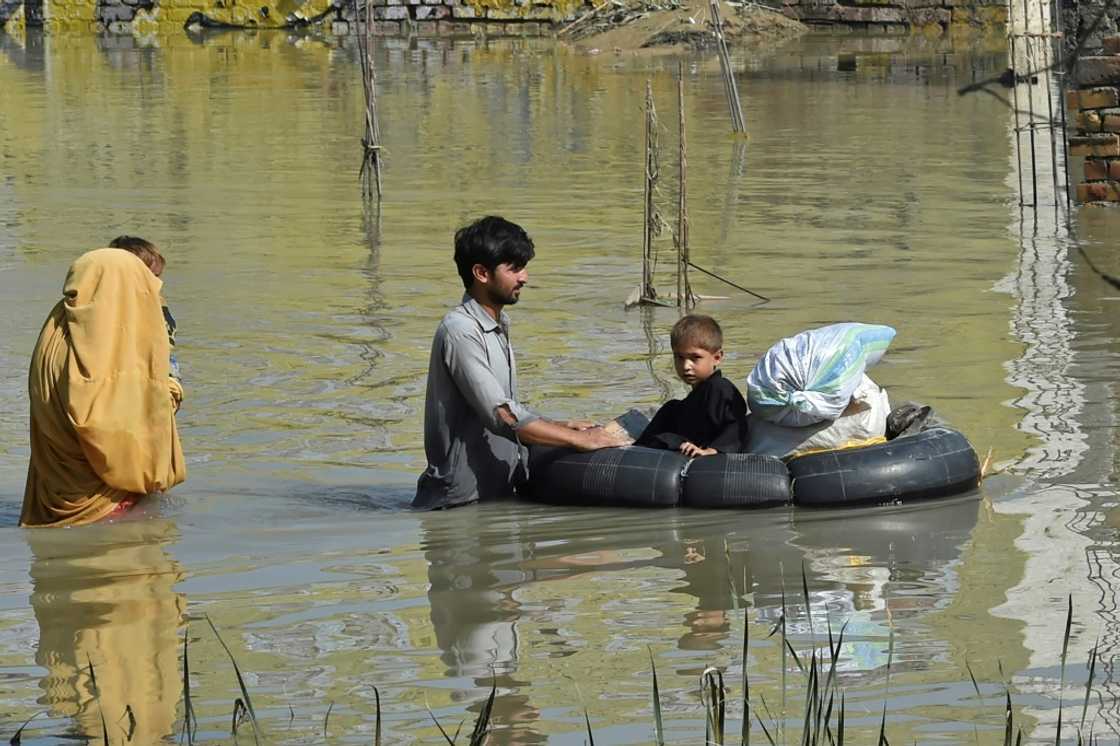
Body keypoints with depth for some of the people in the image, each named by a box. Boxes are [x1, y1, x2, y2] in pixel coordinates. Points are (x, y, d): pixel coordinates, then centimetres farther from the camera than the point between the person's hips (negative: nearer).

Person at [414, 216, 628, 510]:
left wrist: (563, 427, 10)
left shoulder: (497, 328, 19)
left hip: (497, 494, 9)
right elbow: (502, 416, -21)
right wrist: (579, 439, -18)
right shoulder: (460, 331, -14)